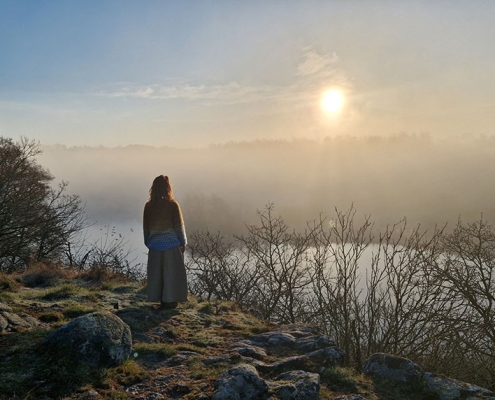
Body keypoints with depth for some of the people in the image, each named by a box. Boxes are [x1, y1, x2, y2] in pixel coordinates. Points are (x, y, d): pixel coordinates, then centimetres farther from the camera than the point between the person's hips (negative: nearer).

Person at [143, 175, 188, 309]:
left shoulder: (148, 205, -1)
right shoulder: (172, 204, -11)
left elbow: (145, 227, 6)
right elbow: (179, 226, -7)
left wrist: (148, 242, 17)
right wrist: (183, 242, 4)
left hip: (155, 244, 3)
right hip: (171, 244, -3)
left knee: (157, 272, 10)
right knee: (171, 272, 6)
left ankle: (160, 300, 16)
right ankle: (170, 300, 9)